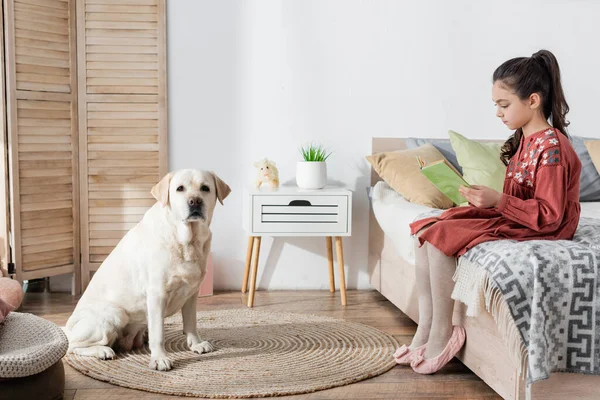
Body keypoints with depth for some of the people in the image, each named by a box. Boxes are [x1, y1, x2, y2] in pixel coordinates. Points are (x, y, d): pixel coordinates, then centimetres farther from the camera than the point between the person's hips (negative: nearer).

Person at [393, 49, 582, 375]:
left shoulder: (551, 147, -18)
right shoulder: (524, 140, 10)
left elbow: (549, 216, -21)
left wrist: (497, 200, -27)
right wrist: (486, 199, -3)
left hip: (538, 231, -10)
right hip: (511, 219, 10)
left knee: (439, 236, -24)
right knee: (424, 231, -4)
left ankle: (442, 333, -11)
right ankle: (425, 330, -5)